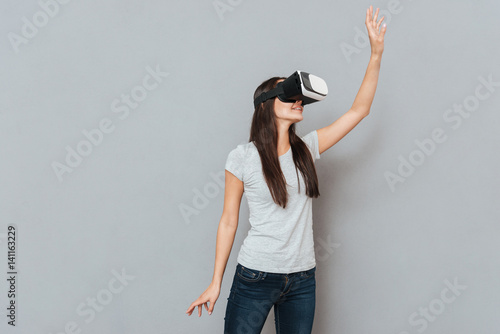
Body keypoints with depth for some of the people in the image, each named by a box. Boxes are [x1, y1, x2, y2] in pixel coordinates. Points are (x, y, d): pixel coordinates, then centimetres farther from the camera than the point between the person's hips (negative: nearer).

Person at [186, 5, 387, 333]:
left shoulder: (307, 148, 3)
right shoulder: (243, 157, -8)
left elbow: (358, 111, 3)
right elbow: (229, 220, -3)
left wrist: (376, 54, -3)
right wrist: (216, 283, -2)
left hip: (302, 279, 4)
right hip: (256, 277, -4)